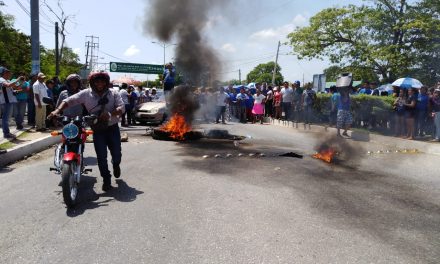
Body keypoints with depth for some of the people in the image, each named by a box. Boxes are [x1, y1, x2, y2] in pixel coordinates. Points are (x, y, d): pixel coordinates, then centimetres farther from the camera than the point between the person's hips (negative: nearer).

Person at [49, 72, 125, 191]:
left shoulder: (113, 93, -1)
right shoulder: (86, 94, -1)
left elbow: (121, 107, -12)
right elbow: (69, 101, -4)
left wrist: (110, 113, -29)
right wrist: (57, 110, -21)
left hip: (113, 128, 1)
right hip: (97, 130, 0)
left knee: (116, 153, 6)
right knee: (101, 156, -1)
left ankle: (116, 164, 44)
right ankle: (106, 179, 16)